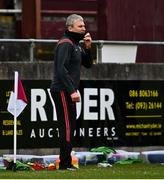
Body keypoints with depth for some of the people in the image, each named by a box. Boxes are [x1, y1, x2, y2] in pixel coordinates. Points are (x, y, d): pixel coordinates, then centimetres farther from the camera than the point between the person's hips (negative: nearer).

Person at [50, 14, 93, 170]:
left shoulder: (76, 44, 18)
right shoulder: (65, 44, -13)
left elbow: (88, 64, 20)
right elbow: (61, 69, -22)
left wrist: (87, 48, 3)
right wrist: (72, 91, -25)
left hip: (68, 91, 10)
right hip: (62, 91, -10)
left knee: (70, 126, 10)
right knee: (67, 126, -11)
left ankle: (66, 163, 14)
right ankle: (65, 163, -10)